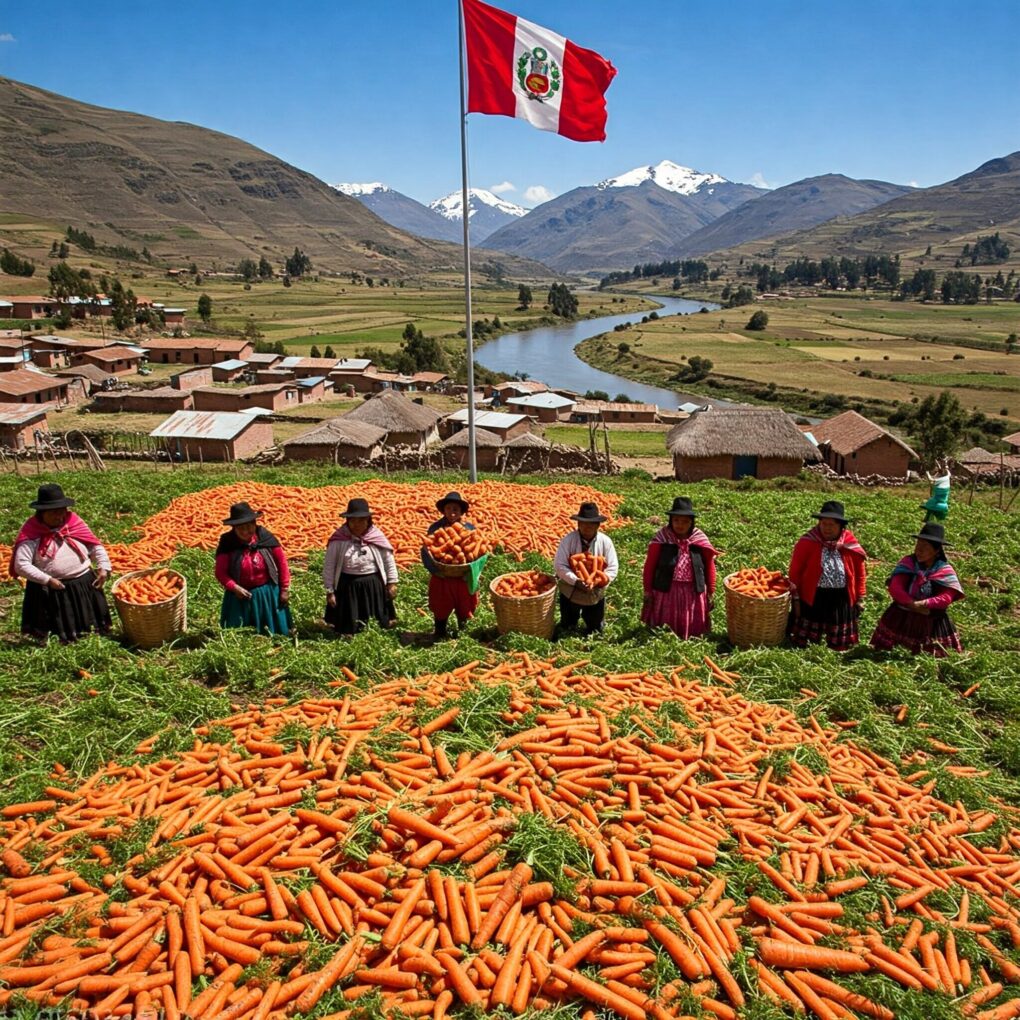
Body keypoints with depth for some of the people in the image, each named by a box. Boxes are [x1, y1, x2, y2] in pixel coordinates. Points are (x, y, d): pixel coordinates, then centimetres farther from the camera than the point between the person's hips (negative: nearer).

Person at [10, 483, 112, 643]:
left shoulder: (74, 522, 2)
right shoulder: (31, 533, -10)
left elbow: (96, 546, 6)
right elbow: (21, 565, -15)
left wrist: (104, 568, -7)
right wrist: (47, 580, -19)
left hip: (84, 584, 4)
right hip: (50, 590, -4)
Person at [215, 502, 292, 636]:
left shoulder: (266, 538, -9)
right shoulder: (227, 543, -11)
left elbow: (282, 563, -1)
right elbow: (221, 572, -9)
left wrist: (284, 590, -1)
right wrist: (234, 588, -25)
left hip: (268, 593, 0)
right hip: (240, 596, 0)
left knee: (273, 633, 11)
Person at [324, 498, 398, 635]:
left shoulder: (377, 537, -9)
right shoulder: (338, 540, -13)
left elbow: (389, 560, 2)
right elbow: (329, 567, -7)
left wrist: (392, 582, 3)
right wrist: (330, 591, -6)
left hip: (373, 583, 1)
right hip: (347, 584, -1)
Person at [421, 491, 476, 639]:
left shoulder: (469, 528, -3)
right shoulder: (435, 527, -6)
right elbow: (426, 551, -6)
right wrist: (435, 570, -19)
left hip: (463, 579, 1)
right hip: (441, 579, -1)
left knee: (463, 610, 15)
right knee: (440, 611, 12)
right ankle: (440, 635, 29)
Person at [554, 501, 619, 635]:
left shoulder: (605, 541, -12)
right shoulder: (568, 540, -17)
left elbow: (613, 568, -11)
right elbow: (559, 565, -18)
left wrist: (598, 583, -26)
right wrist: (576, 581, -29)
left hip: (596, 593, 1)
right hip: (570, 591, -1)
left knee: (594, 631, 16)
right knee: (566, 628, 16)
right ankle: (574, 615, 47)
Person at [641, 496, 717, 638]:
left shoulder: (700, 539, -3)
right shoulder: (662, 537, -7)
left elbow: (709, 566, 4)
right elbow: (649, 565, -3)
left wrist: (710, 592, 4)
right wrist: (647, 590, -3)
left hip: (693, 591, 1)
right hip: (666, 590, -1)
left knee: (693, 628, 14)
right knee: (662, 631, 10)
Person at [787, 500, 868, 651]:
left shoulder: (850, 545, -2)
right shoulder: (807, 542, -10)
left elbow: (860, 573, 9)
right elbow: (795, 571, -6)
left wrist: (860, 598, 9)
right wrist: (795, 597, -7)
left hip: (842, 598, 2)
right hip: (812, 596, -2)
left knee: (839, 645, 15)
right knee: (800, 642, 9)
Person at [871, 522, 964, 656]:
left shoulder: (945, 570, -6)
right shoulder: (908, 562, -3)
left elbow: (946, 598, -15)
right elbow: (895, 588, -12)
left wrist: (923, 604, -27)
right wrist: (912, 604, -25)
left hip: (931, 621, -1)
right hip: (901, 617, 1)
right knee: (881, 650, 5)